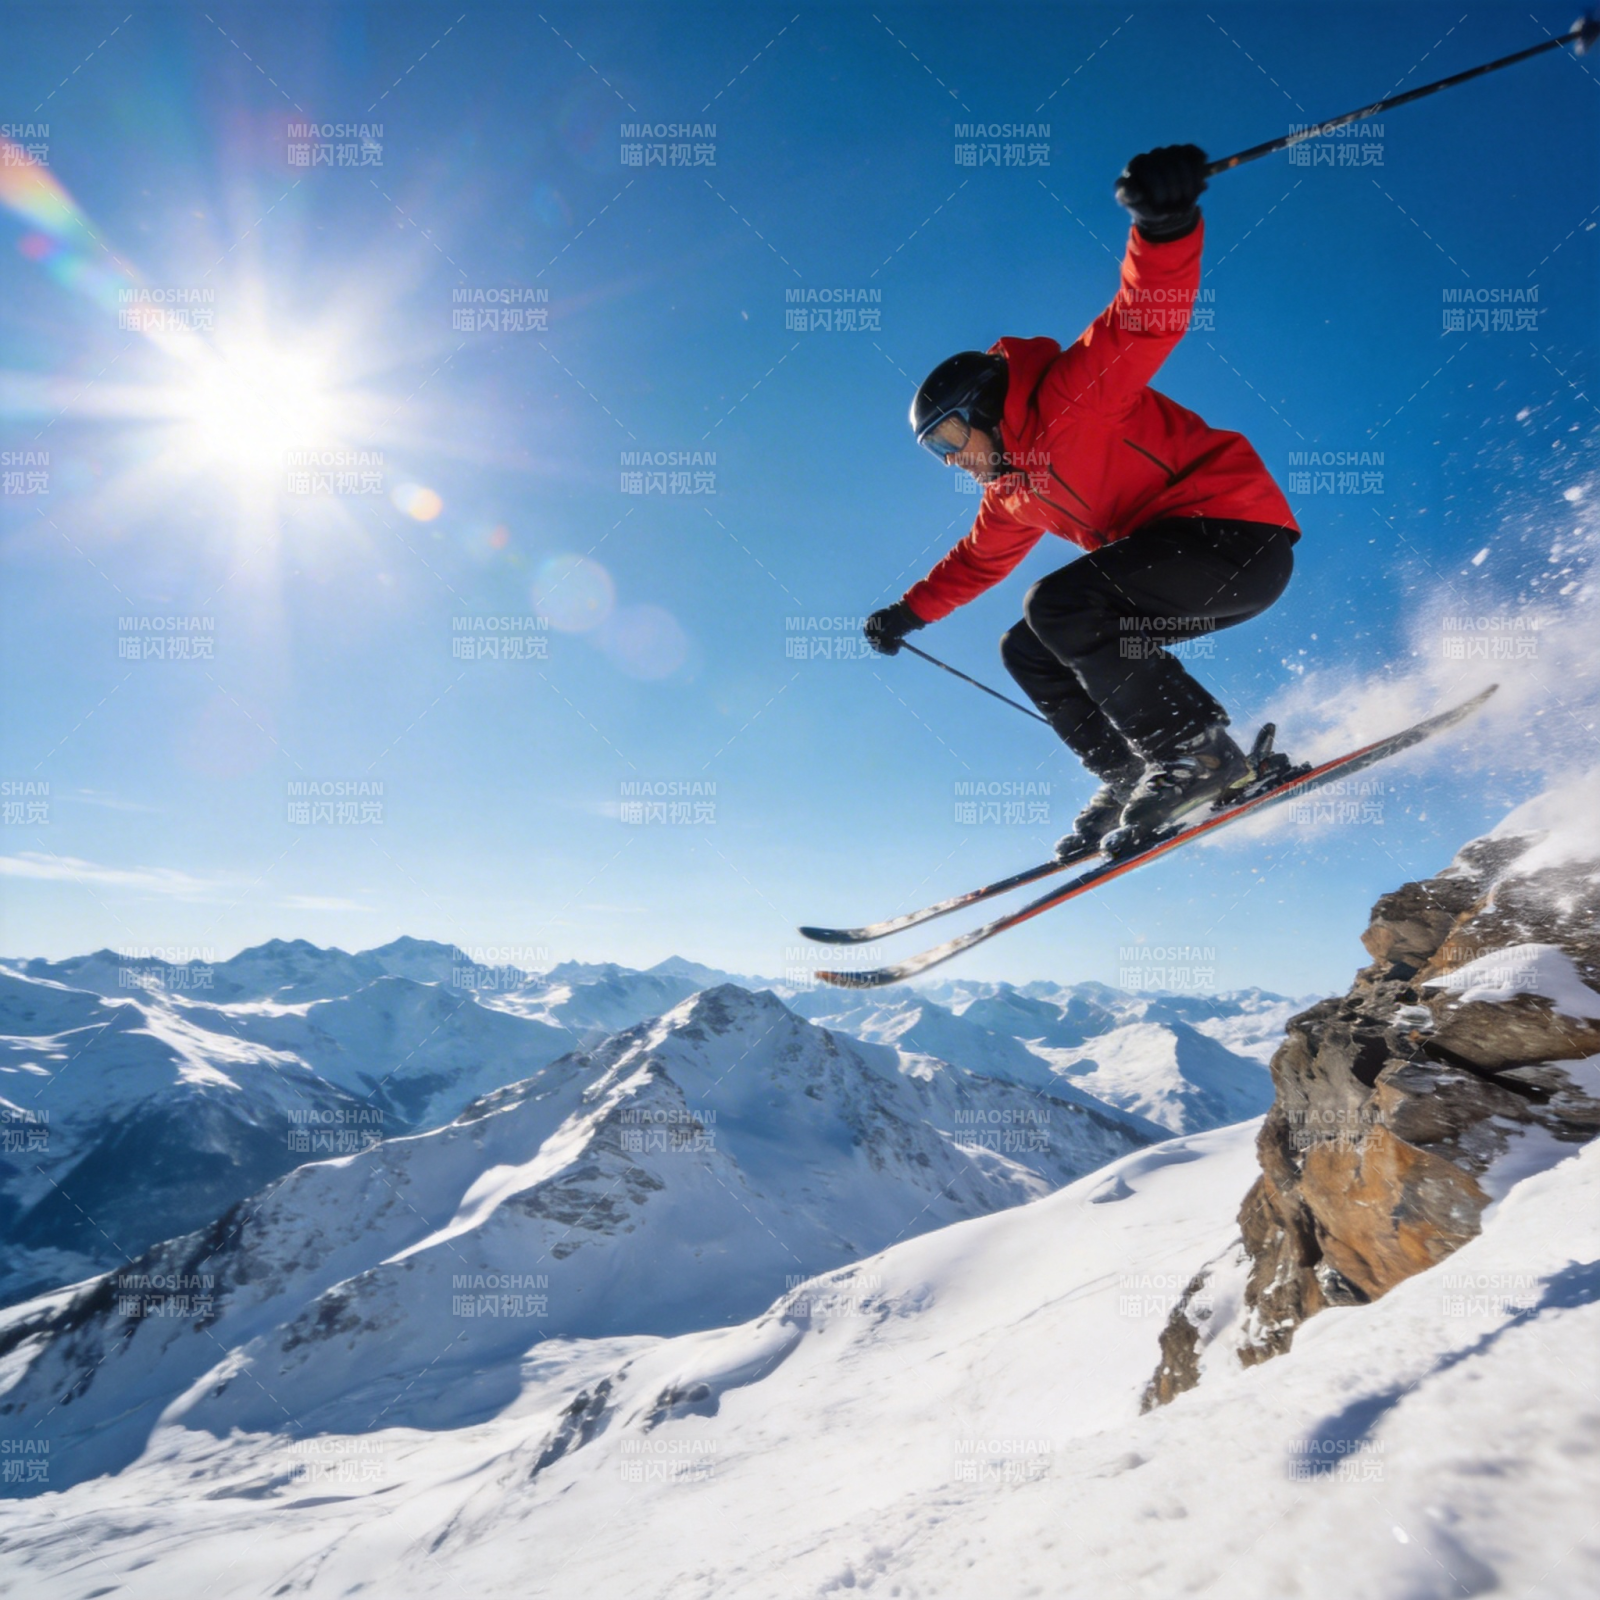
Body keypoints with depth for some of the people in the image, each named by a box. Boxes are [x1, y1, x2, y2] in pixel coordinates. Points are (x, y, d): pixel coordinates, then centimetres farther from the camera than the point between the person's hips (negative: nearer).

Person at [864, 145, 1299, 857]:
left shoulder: (1069, 397, -10)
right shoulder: (1012, 490, 16)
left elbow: (1146, 321, -26)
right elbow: (979, 558, 33)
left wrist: (1165, 228, -45)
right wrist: (908, 612, 37)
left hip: (1238, 534, -9)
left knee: (1057, 604, -27)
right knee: (1026, 650, 10)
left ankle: (1197, 752, -20)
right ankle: (1129, 778, 2)